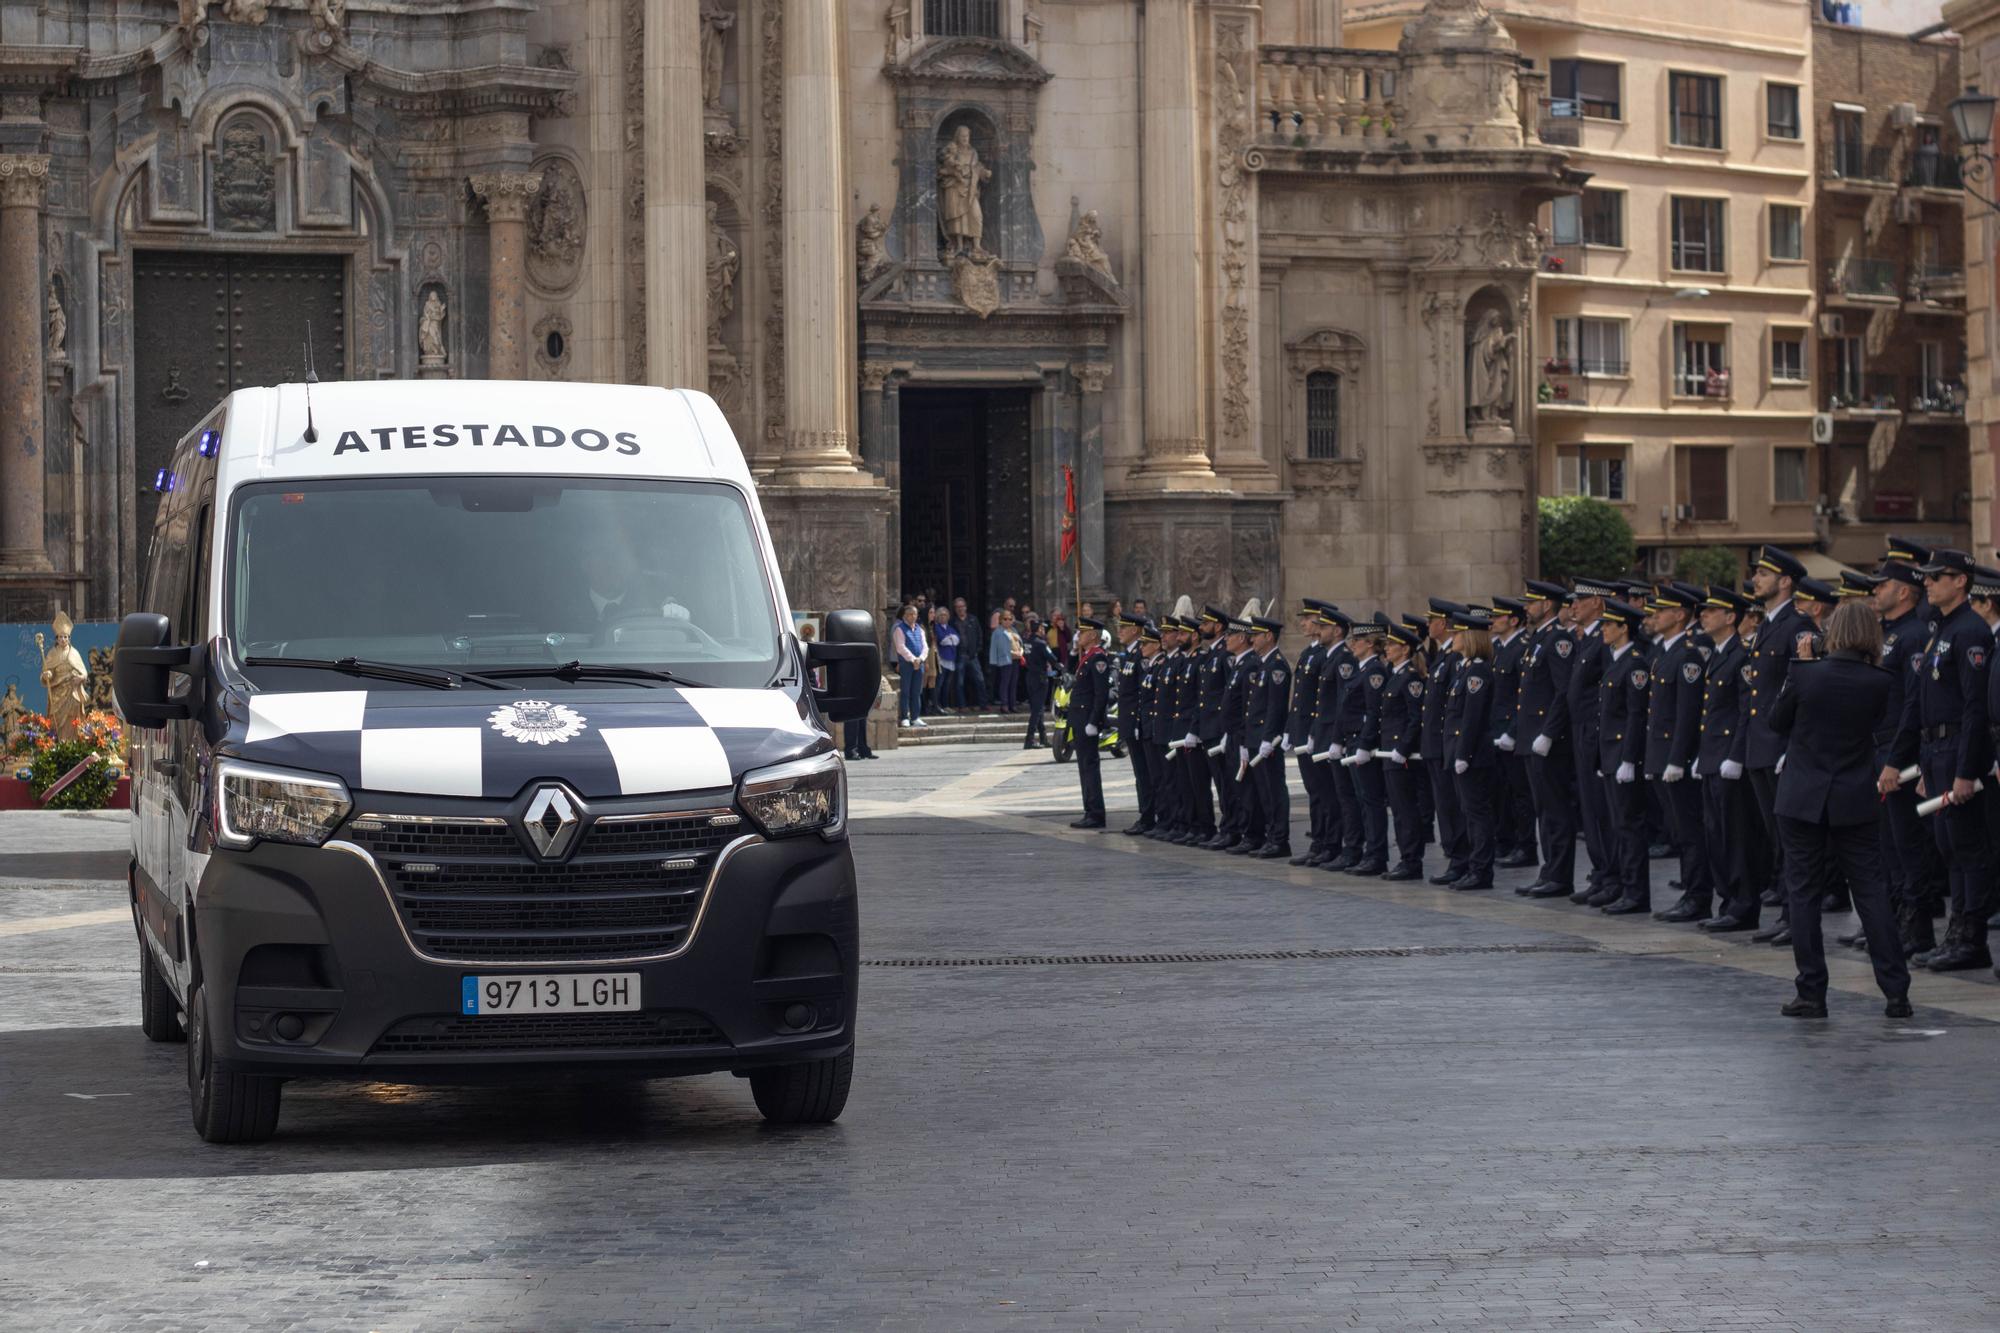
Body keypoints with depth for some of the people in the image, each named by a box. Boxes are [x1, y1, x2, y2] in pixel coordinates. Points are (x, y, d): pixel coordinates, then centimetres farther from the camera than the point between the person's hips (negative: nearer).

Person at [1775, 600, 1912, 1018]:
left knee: (1804, 893, 5)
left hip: (1803, 797, -2)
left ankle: (1812, 994, 3)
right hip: (1855, 802, 2)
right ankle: (1896, 992, 3)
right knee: (1871, 891, 7)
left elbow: (1778, 723, 3)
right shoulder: (1877, 682, -7)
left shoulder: (1806, 675, -11)